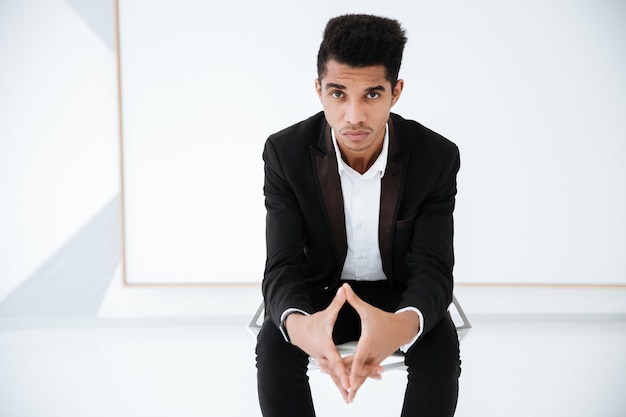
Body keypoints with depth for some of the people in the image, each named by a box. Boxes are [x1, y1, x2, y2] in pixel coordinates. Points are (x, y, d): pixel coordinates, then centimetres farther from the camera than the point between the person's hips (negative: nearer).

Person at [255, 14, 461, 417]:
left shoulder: (436, 156, -21)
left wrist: (403, 324, -51)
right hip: (321, 291, 0)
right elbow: (283, 267, -23)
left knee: (441, 348, -30)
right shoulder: (286, 152, -21)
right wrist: (299, 324, -51)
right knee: (274, 344, -30)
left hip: (401, 293, 0)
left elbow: (433, 269, -24)